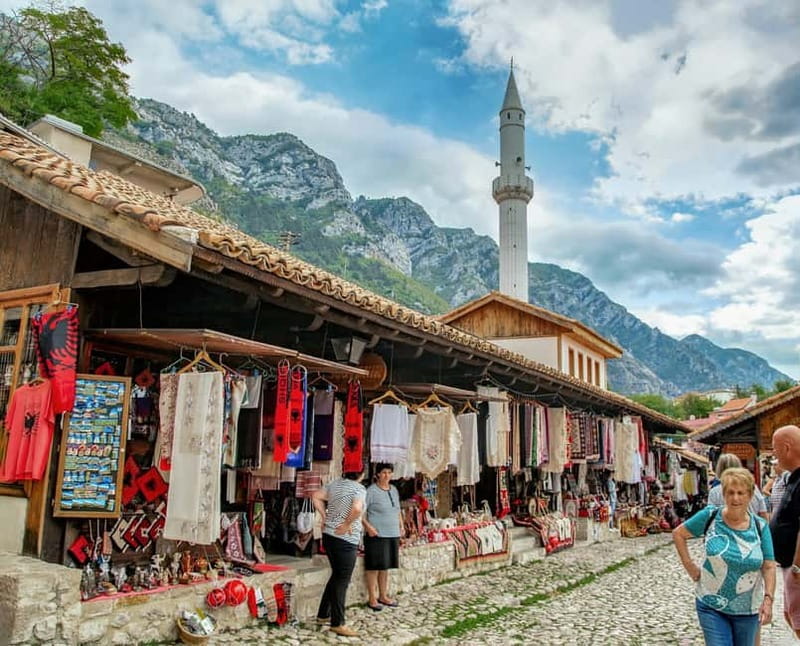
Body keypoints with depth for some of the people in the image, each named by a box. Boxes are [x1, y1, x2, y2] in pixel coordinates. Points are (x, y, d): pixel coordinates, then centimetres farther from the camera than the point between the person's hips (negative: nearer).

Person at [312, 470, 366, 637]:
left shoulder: (335, 484, 7)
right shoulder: (359, 488, -14)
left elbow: (316, 497, 8)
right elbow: (357, 508, -32)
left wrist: (325, 517, 7)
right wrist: (347, 524, -18)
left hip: (328, 535, 8)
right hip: (346, 540, -8)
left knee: (336, 575, 22)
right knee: (342, 580, 2)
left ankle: (323, 615, 29)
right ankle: (337, 623, 8)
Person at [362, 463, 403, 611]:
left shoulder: (394, 490, 12)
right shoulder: (371, 491, -11)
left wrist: (401, 526, 15)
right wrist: (367, 526, -22)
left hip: (393, 535, 7)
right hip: (376, 534, -7)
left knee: (386, 567, 15)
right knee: (374, 567, -1)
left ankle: (383, 596, 27)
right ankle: (372, 599, 9)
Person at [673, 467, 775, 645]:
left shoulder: (760, 527, -5)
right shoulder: (710, 516, -10)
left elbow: (769, 567, -4)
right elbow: (678, 534, 1)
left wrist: (768, 599, -16)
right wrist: (689, 566, -5)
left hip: (748, 610, 2)